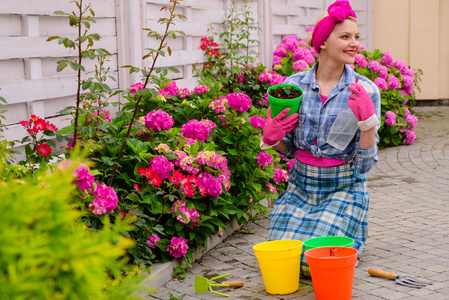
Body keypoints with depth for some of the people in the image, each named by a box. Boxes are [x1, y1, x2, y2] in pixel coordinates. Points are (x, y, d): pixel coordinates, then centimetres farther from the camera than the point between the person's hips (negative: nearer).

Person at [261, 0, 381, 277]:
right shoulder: (294, 85, -4)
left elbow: (366, 163, -12)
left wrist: (367, 118, -26)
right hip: (301, 186, 3)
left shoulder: (365, 90, -10)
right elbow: (288, 149, 7)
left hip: (344, 188, -2)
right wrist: (271, 137, -15)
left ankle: (350, 237, 18)